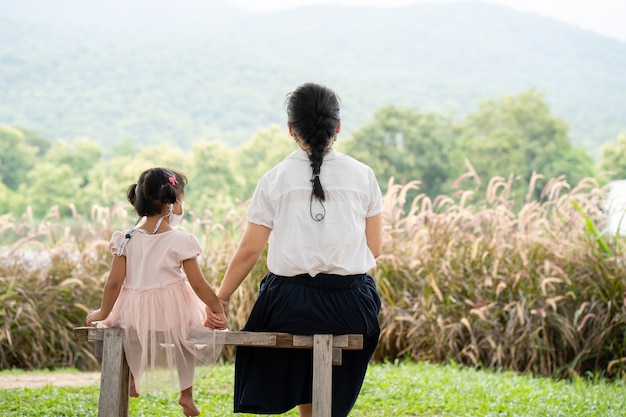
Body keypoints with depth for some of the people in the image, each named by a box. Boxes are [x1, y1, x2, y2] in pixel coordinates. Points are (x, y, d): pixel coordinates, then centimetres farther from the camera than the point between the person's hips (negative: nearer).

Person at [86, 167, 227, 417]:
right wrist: (218, 309, 6)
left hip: (134, 317, 2)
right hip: (174, 315, -2)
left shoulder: (126, 239, -5)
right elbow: (198, 285, -8)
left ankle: (131, 375, 22)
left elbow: (114, 282, -5)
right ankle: (186, 392, 23)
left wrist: (103, 314, 8)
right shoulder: (181, 242, -11)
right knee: (185, 335, 30)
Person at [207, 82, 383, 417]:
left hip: (291, 305, -1)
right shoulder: (362, 175, 1)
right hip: (350, 307, 1)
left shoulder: (275, 180, -1)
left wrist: (220, 297, 9)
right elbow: (374, 248, 3)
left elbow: (249, 251, -2)